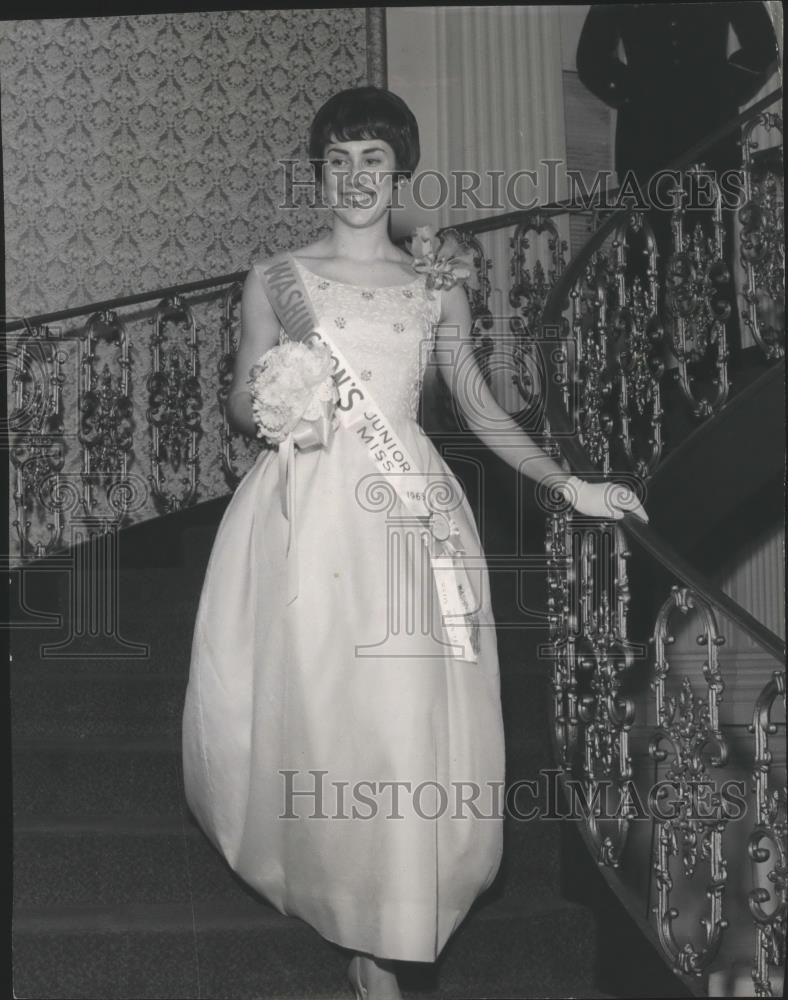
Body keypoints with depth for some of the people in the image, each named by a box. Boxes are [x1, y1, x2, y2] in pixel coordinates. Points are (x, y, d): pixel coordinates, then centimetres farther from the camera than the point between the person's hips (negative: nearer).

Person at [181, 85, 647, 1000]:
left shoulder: (438, 292, 12)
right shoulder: (275, 280, 8)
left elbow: (480, 408, 16)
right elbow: (240, 403, 11)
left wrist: (569, 486, 11)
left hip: (404, 510, 1)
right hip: (300, 507, 0)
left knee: (404, 714, -3)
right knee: (298, 704, -2)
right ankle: (308, 868, 26)